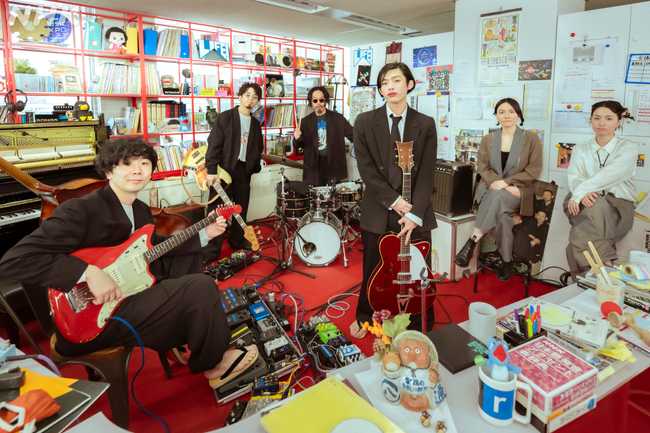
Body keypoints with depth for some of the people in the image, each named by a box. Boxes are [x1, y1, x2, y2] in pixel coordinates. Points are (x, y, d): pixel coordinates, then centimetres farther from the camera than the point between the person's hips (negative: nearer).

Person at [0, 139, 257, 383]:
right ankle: (213, 363, 6)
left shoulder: (140, 210, 8)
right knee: (201, 288, -21)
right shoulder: (80, 211, -19)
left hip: (134, 293, 9)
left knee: (187, 255, 14)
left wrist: (204, 234, 11)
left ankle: (185, 335, 18)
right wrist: (90, 273, -33)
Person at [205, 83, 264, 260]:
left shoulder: (255, 123, 12)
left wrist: (255, 166, 6)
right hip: (225, 169, -5)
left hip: (244, 170, 6)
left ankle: (237, 240, 30)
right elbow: (214, 144, -11)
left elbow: (257, 148, 19)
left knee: (241, 209, 13)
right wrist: (211, 170, -18)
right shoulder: (225, 117, -5)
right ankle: (212, 249, 4)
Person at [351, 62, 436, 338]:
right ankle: (364, 316, 39)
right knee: (373, 271, 13)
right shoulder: (365, 122, 1)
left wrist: (414, 213, -14)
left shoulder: (425, 124, 3)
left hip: (417, 213, 1)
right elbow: (366, 169, -5)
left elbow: (426, 174, -4)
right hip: (378, 212, 0)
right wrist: (394, 201, -12)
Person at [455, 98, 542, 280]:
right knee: (501, 213, -32)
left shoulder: (531, 138, 3)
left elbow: (534, 170, -3)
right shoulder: (488, 139, 12)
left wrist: (506, 182, -14)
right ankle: (506, 260, -23)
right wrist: (495, 182, -15)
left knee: (497, 196, -37)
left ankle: (472, 241, -34)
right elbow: (482, 167, 6)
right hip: (491, 188, 2)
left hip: (517, 190, -2)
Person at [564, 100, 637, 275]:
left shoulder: (629, 147, 5)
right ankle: (603, 263, -35)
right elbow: (574, 177, -2)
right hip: (584, 203, 2)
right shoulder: (580, 149, 15)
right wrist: (582, 193, -27)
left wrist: (579, 192, -27)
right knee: (596, 204, -36)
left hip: (618, 205, -2)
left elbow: (611, 174, -16)